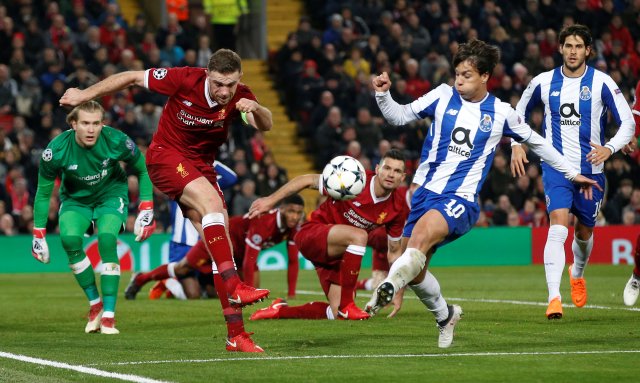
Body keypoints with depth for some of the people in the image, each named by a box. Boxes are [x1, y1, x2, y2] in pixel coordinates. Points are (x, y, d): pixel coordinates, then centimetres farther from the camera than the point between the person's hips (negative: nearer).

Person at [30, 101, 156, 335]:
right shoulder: (57, 150, -26)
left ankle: (109, 314, -19)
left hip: (111, 194, -1)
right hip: (75, 198, 1)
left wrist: (146, 209, -11)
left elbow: (143, 170, -7)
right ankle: (94, 303, -6)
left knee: (106, 239, -27)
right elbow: (43, 192, -11)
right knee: (70, 239, -27)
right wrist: (39, 233, -9)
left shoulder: (117, 141, -27)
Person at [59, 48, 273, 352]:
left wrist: (256, 109, -48)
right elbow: (133, 77, -10)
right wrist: (86, 94, -4)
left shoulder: (239, 96, -11)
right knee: (212, 202, -32)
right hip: (166, 155, -5)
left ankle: (236, 335, -1)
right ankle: (234, 287, -38)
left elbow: (265, 125, -25)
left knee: (219, 245, -3)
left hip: (201, 165, 5)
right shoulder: (184, 79, -21)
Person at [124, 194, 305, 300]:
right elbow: (249, 261, -39)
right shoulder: (264, 222, -42)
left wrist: (291, 294, -17)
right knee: (184, 268, 5)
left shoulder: (294, 227, -20)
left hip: (242, 249, 7)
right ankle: (141, 279, 28)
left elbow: (293, 261, -11)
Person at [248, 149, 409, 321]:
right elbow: (308, 180, -12)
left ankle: (280, 310, 20)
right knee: (359, 235, -35)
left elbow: (394, 250, 8)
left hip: (337, 254, 6)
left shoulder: (398, 207, -5)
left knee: (335, 314, -2)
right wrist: (271, 200, -15)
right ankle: (346, 306, -28)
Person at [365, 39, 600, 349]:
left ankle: (388, 287, -52)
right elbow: (400, 116, 9)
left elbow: (536, 142, 17)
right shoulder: (444, 96, 6)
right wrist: (383, 95, -11)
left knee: (422, 234, -36)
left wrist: (572, 173, 22)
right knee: (414, 271, 3)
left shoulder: (501, 113, 3)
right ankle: (444, 315, 32)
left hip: (460, 200, -4)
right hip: (425, 191, 4)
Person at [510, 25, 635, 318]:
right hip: (556, 167, -1)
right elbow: (520, 113, 19)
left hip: (590, 170, 1)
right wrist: (516, 146, 5)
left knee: (585, 232, 15)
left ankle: (577, 274, 50)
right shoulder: (543, 82, 0)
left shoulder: (601, 83, -6)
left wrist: (609, 148, -23)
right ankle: (554, 298, -27)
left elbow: (628, 123, -6)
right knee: (558, 226, -21)